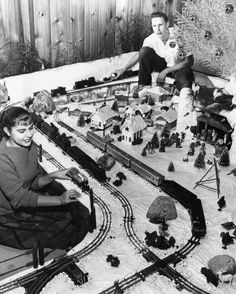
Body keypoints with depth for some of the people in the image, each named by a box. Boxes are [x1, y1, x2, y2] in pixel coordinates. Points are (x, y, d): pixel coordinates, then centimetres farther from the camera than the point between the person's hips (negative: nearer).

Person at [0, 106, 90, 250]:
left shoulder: (31, 146, -2)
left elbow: (34, 183, 4)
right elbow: (20, 198, -30)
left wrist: (53, 176, -16)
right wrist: (59, 200, -33)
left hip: (30, 202, 8)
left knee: (81, 214, 0)